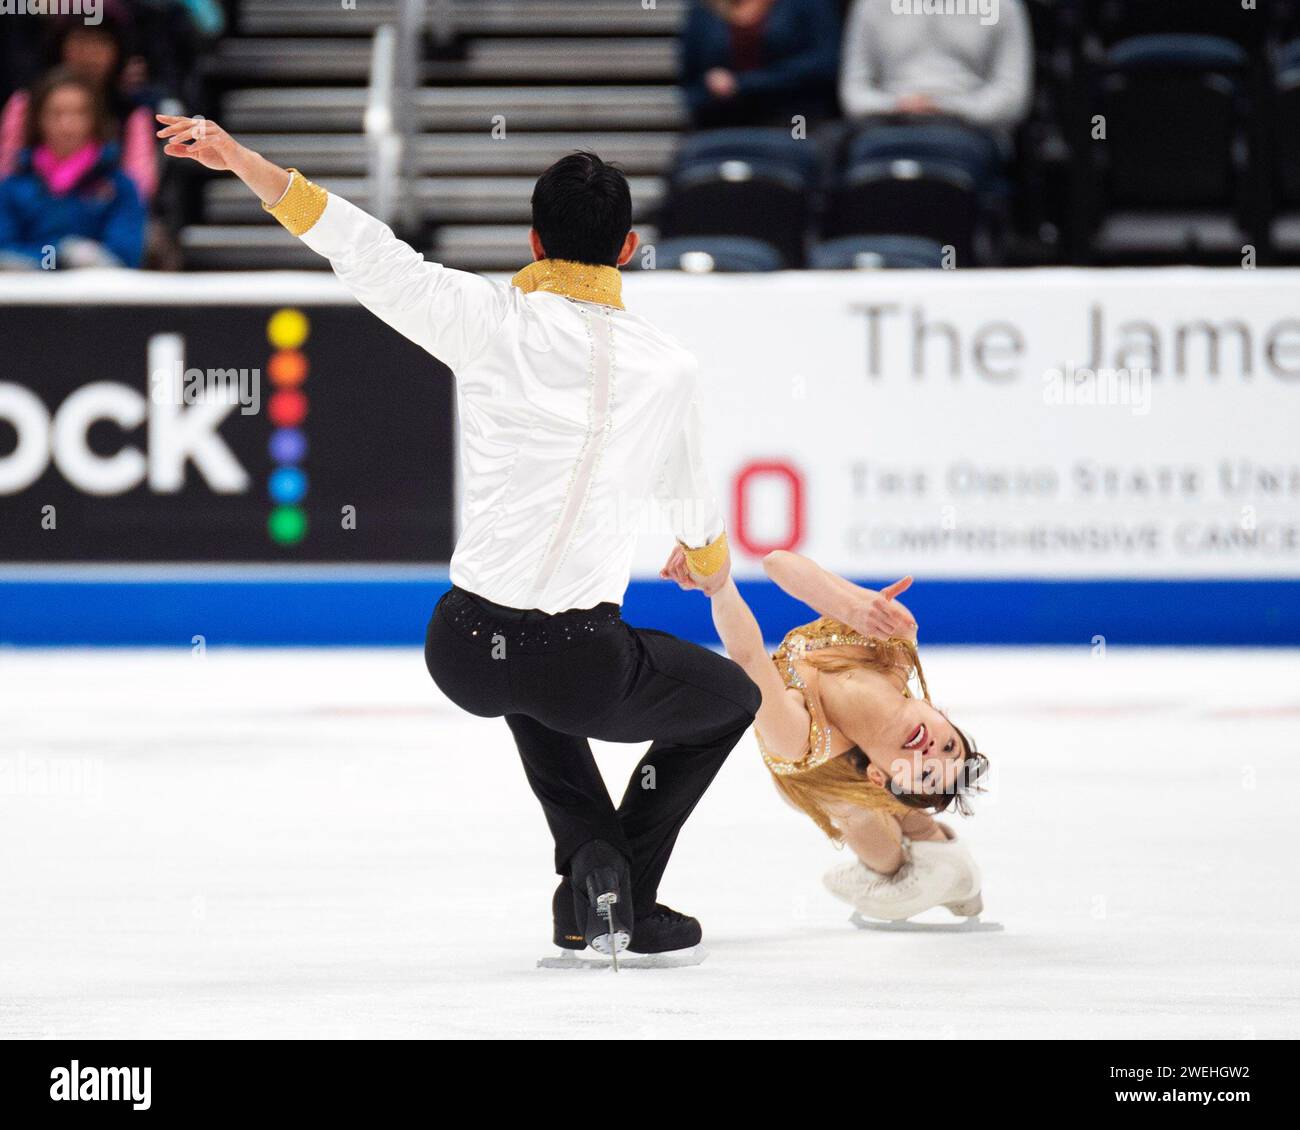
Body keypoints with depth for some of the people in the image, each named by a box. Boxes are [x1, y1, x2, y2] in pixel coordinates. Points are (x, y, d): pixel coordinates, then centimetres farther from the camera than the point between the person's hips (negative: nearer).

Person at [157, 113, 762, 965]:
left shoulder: (487, 319, -4)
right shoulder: (665, 366, -1)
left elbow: (365, 248, -8)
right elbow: (689, 494, 18)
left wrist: (240, 158, -5)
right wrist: (709, 558, 41)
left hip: (463, 650, 3)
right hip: (586, 663, -3)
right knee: (729, 698, 28)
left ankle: (587, 858, 22)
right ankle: (627, 894, 13)